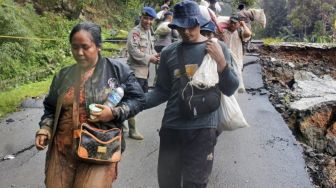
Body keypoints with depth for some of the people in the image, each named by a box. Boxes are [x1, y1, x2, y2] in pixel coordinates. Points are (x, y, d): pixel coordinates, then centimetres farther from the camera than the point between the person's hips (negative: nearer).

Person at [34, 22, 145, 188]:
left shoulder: (118, 70, -3)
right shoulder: (63, 75, 9)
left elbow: (138, 99, 0)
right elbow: (51, 108, 20)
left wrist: (115, 113, -15)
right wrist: (45, 129, 4)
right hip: (63, 149, 4)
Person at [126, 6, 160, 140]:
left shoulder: (149, 32, 16)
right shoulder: (135, 32, -13)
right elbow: (133, 50, -23)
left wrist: (155, 55, 0)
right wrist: (150, 58, -17)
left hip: (144, 71, 10)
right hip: (136, 71, -10)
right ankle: (132, 130, 4)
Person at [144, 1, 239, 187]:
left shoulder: (218, 48, 0)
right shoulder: (169, 52, 3)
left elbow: (230, 89, -1)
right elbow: (162, 91, 6)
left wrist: (221, 62, -16)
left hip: (203, 128, -2)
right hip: (171, 126, 2)